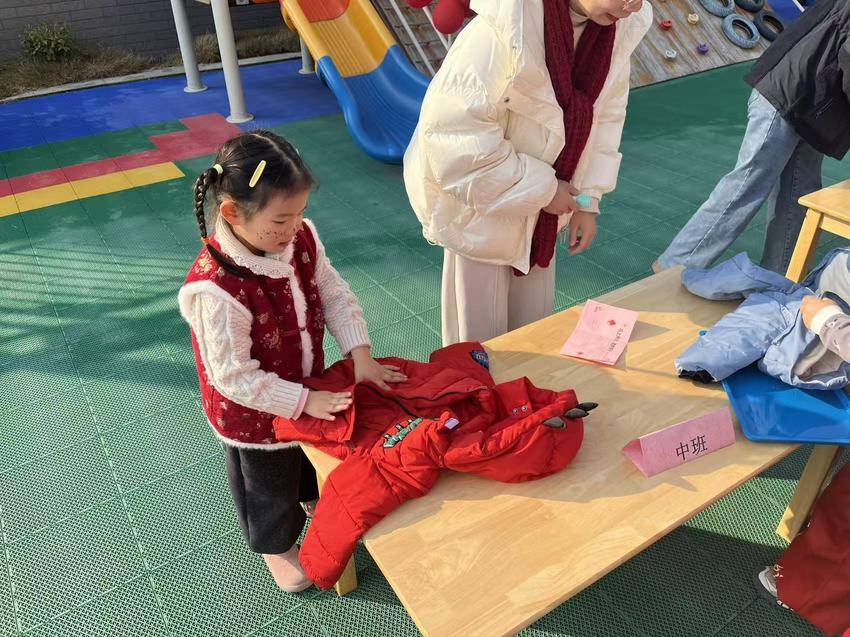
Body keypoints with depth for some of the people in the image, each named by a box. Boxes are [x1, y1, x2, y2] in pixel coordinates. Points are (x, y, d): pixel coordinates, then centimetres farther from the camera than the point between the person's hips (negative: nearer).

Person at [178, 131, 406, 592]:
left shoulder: (301, 238, -18)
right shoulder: (216, 289, -38)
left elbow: (335, 294, -7)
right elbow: (234, 376, -30)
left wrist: (360, 355, -17)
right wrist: (305, 402, -26)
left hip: (309, 391, 6)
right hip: (255, 415, -6)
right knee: (269, 485, 23)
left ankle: (314, 501, 68)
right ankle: (276, 546, 55)